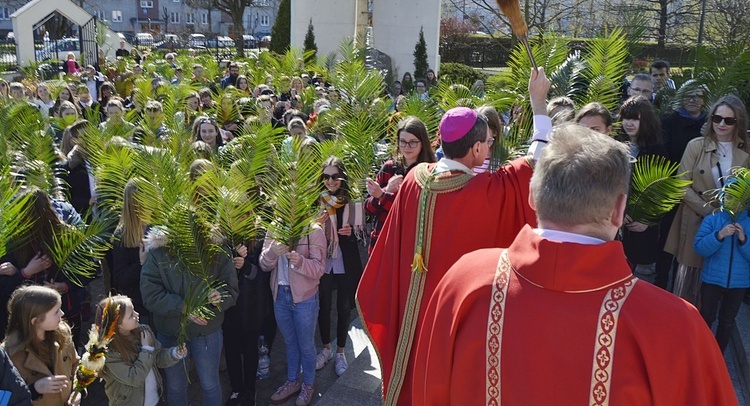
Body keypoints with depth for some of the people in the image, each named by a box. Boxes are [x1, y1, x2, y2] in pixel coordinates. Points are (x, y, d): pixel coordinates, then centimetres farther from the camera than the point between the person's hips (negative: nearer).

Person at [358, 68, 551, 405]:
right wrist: (538, 99, -5)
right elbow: (539, 160, -13)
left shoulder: (415, 178, -8)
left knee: (414, 369, 23)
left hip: (413, 302, 5)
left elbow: (394, 242, 4)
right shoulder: (487, 190, -23)